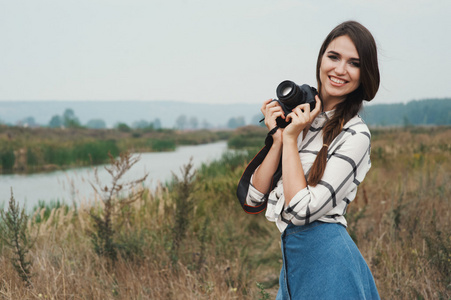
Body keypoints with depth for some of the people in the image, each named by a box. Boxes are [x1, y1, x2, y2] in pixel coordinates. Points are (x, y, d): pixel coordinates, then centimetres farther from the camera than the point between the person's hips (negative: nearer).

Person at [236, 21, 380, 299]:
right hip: (292, 257, 7)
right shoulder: (298, 116, 7)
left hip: (326, 258, -6)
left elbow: (301, 210, -20)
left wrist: (291, 139, -13)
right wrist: (278, 138, -7)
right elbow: (254, 196, 2)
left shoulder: (355, 134, -12)